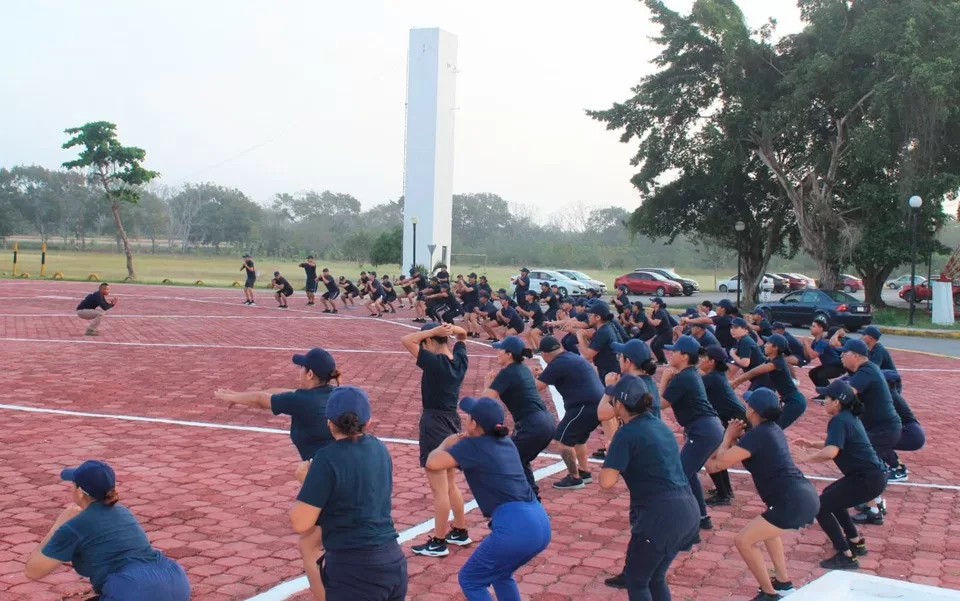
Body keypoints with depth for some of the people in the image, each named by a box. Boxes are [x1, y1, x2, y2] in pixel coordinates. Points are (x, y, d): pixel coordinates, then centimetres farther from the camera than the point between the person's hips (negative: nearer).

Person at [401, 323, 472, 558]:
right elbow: (463, 335, 20)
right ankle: (460, 532, 30)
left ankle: (438, 542, 7)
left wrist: (433, 329, -18)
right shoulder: (459, 360, 1)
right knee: (450, 485, 20)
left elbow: (406, 340, -20)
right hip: (452, 422, 8)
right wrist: (451, 330, -2)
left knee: (439, 488, -1)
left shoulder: (435, 362, -20)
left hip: (434, 424, -8)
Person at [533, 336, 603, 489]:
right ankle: (585, 472, 32)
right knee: (577, 438, 26)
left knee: (562, 439, -1)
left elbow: (537, 386, -5)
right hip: (596, 404, 10)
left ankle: (574, 478, 4)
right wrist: (543, 374, 43)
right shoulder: (573, 358, 19)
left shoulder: (558, 363, -10)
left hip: (585, 406, -10)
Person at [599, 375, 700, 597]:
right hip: (687, 510, 8)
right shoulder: (659, 425, 15)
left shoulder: (627, 433, -9)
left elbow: (606, 482, -15)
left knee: (636, 581, 9)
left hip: (662, 514, -8)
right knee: (654, 577, 22)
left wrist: (609, 462, 5)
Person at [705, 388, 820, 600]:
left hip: (794, 502, -10)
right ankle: (784, 583, 34)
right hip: (806, 496, 10)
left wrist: (728, 437, 6)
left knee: (744, 541, -4)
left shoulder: (757, 434, -12)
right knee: (767, 528, 34)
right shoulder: (772, 430, 17)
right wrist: (736, 439, 9)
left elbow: (722, 461, -9)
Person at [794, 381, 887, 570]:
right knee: (831, 496, 28)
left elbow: (830, 452, -31)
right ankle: (856, 542, 33)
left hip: (867, 480, -10)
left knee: (820, 506, -8)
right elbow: (838, 444, 30)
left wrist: (807, 458, -15)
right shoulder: (850, 417, 13)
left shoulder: (839, 421, -16)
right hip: (873, 475, 10)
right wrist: (812, 444, 21)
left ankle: (846, 557, -7)